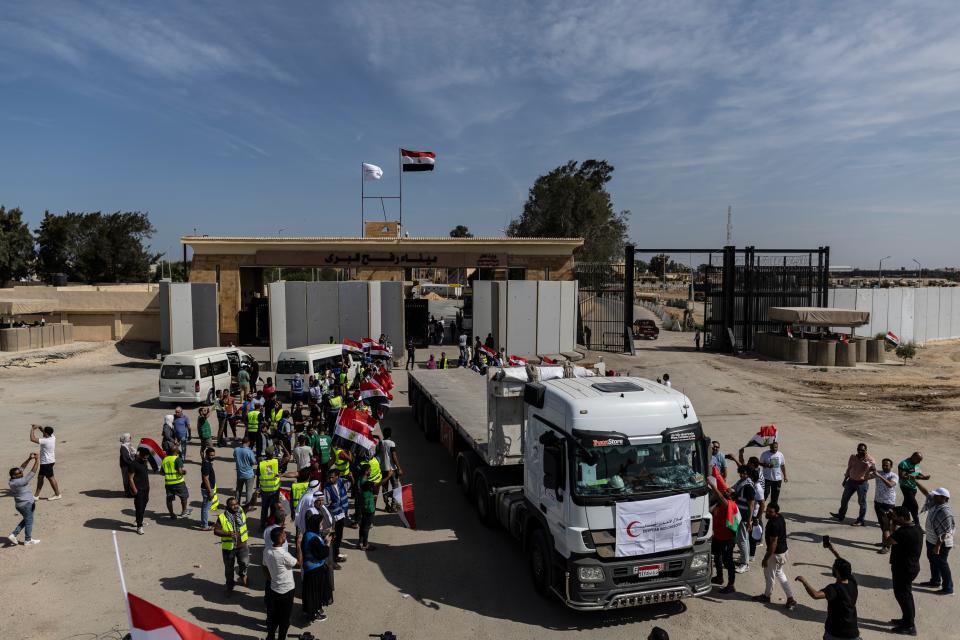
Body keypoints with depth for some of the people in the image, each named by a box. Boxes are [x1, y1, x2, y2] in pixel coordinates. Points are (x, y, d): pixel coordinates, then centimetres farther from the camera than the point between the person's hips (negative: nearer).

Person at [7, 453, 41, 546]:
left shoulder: (13, 480, -4)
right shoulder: (20, 482, -28)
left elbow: (22, 467, 3)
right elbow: (32, 473, -30)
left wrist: (29, 459, -2)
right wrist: (37, 461, -28)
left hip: (20, 504, 9)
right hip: (26, 504, -9)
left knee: (26, 520, 26)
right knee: (29, 521, 10)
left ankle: (13, 535, 23)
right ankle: (28, 540, 23)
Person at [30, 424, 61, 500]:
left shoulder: (45, 441, -26)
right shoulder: (52, 437, -1)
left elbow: (32, 439, -28)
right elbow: (43, 430, 18)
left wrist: (32, 429, -16)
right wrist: (38, 427, 1)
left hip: (47, 462, -10)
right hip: (48, 461, 10)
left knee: (51, 478, 2)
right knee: (40, 477, 17)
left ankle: (57, 494, 13)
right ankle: (37, 495, 26)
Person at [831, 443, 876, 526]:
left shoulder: (870, 460, -11)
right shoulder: (853, 457, 4)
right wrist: (845, 479, 17)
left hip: (862, 483, -5)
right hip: (851, 481, 5)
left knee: (862, 502, 4)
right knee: (844, 499, 12)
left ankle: (860, 520, 15)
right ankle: (841, 516, 26)